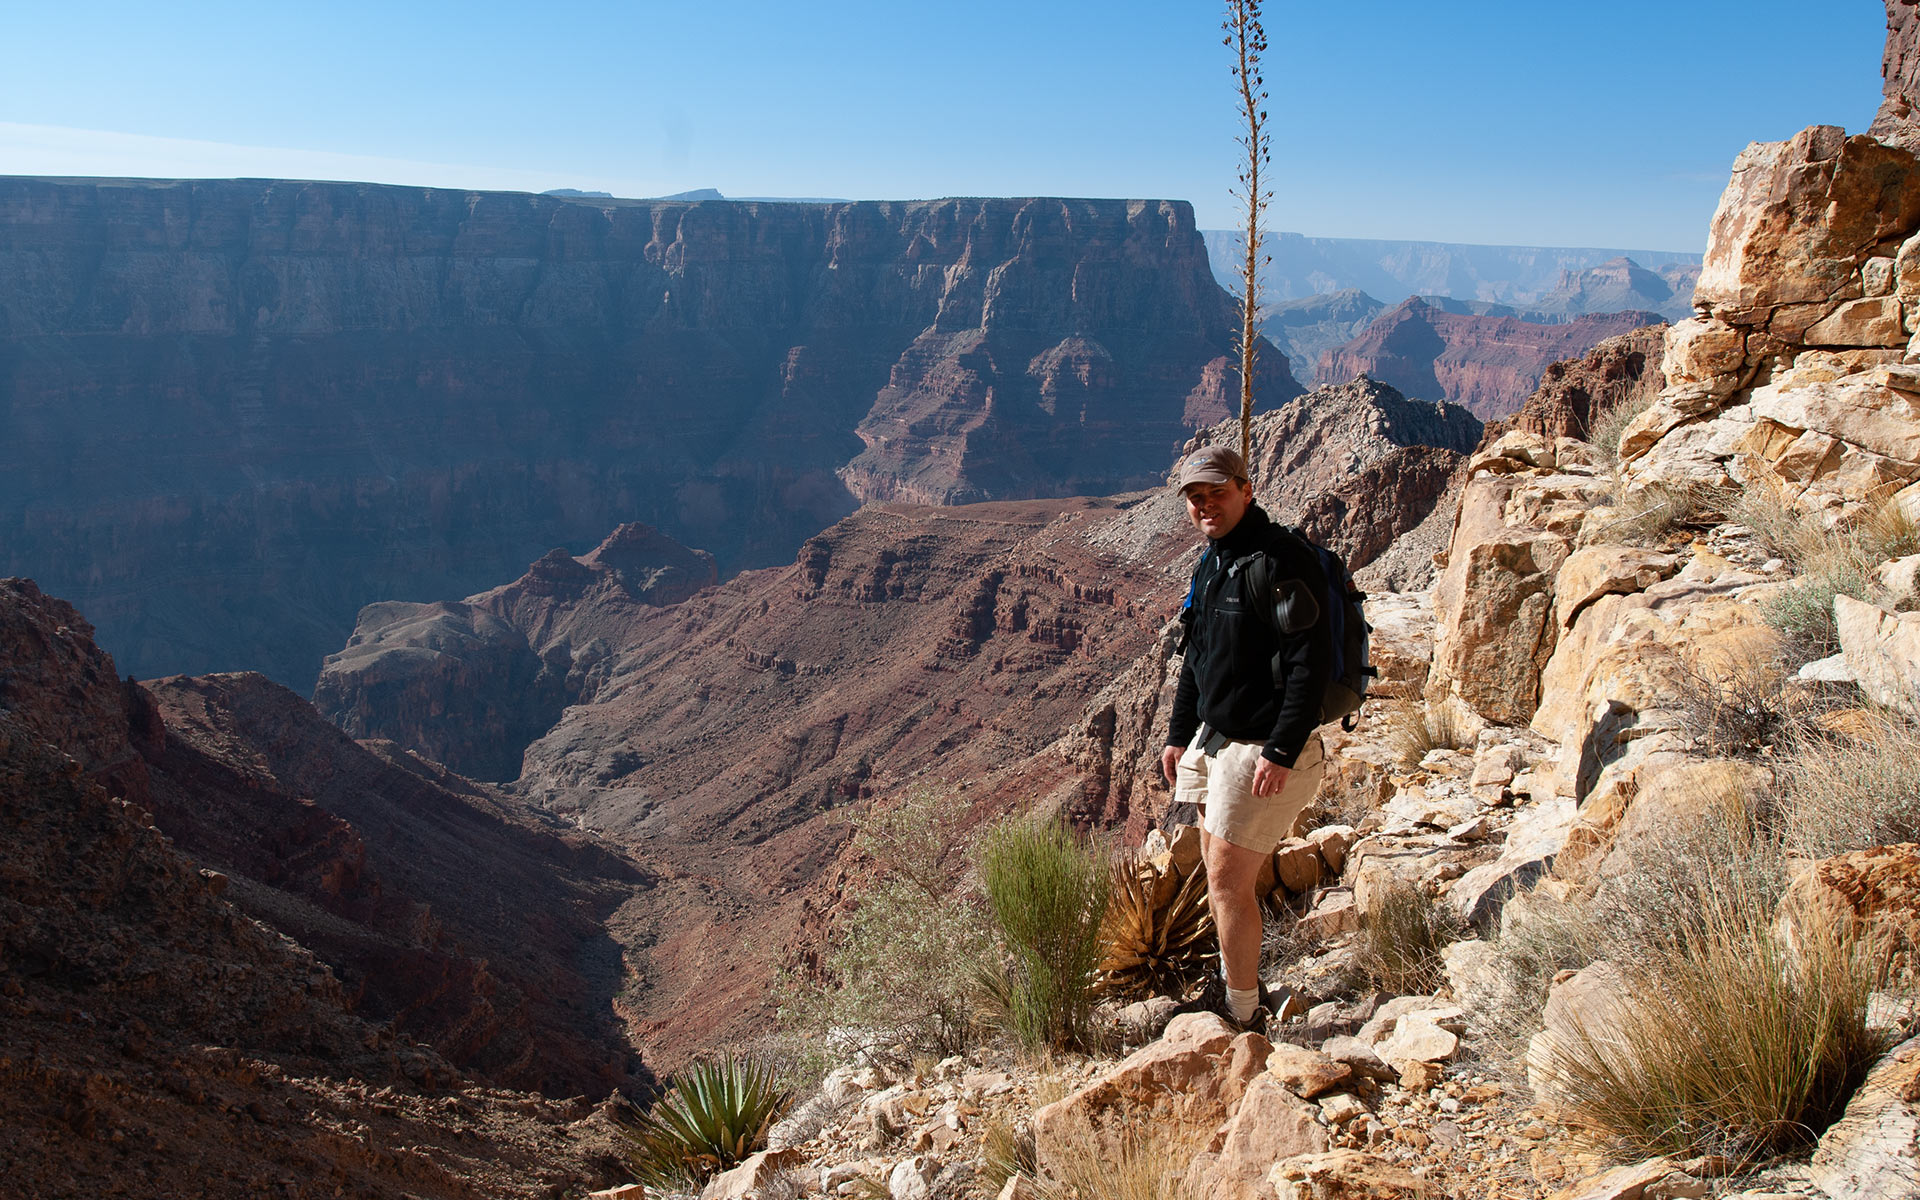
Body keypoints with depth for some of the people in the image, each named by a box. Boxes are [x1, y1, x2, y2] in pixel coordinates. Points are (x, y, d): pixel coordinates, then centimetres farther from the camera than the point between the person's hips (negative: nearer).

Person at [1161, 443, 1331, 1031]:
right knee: (1220, 874, 17)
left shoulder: (1281, 559, -19)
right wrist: (1180, 734, 19)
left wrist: (1281, 752, -26)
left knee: (1228, 883, -4)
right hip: (1214, 741, 9)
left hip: (1264, 751, -9)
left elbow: (1310, 662, -23)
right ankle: (1237, 985, 34)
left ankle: (1244, 1016, 12)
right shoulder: (1212, 562, 11)